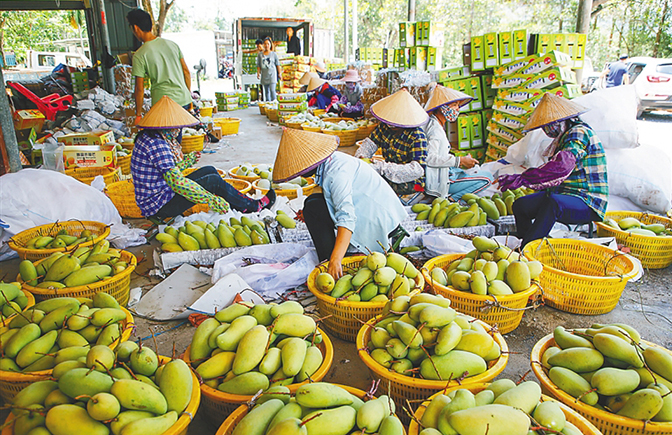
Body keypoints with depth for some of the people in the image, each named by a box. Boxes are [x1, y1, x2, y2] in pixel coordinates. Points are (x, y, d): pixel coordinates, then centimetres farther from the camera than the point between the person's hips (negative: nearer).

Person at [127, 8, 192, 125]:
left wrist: (138, 114, 4)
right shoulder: (172, 44, 5)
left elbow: (140, 89, -6)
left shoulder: (139, 55, -8)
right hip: (183, 100, 5)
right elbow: (186, 72, 9)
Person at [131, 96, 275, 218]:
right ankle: (254, 206, 5)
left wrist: (187, 161, 27)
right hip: (160, 207, -10)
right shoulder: (157, 145, -23)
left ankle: (240, 206, 18)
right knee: (213, 181, -12)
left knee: (209, 170, 11)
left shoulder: (147, 137, 9)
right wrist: (211, 200, -29)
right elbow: (176, 182, -30)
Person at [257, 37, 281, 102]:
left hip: (272, 75, -3)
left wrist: (280, 73, 5)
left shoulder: (274, 54, 2)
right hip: (264, 76, 3)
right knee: (266, 91, 7)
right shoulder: (260, 54, 7)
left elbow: (278, 65, 7)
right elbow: (258, 65, 9)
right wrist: (258, 73, -3)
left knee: (272, 90, -14)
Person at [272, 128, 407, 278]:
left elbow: (347, 216, -33)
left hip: (380, 223, -10)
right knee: (314, 200, 12)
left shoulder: (336, 171, -23)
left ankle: (328, 260, -13)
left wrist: (335, 260, -39)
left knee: (313, 208, -16)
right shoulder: (330, 160, 8)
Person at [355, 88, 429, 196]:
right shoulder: (385, 126, -4)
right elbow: (370, 142, 10)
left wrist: (382, 168, -37)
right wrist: (361, 157, -14)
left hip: (411, 183, -7)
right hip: (390, 175, 7)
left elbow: (418, 170, -32)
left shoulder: (417, 136, -23)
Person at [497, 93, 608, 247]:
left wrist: (522, 179, -34)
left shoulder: (579, 132, -13)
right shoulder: (563, 137, 16)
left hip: (588, 202, -10)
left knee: (553, 202, -39)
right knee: (520, 205, -4)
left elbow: (562, 165, -32)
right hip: (565, 195, 10)